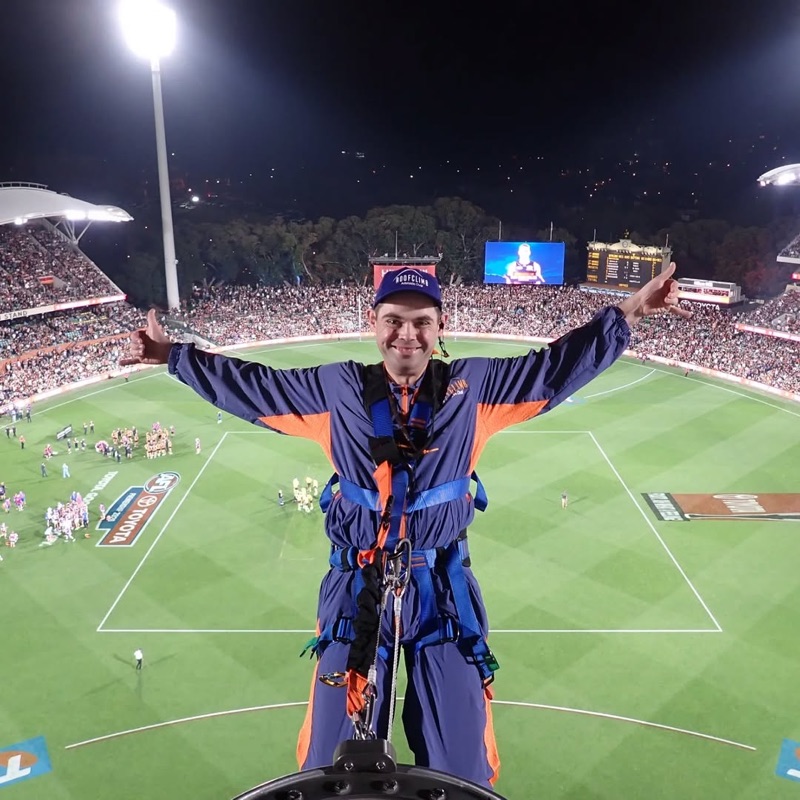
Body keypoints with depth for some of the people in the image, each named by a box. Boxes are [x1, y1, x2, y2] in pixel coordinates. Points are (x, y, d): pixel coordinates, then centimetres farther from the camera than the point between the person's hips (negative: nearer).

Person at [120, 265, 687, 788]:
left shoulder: (473, 387, -1)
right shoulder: (338, 389, -1)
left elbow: (558, 367, 2)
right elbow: (250, 386, 7)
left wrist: (630, 312, -1)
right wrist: (172, 355, 8)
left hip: (443, 589, 0)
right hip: (357, 589, 1)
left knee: (463, 765, 10)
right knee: (334, 763, 11)